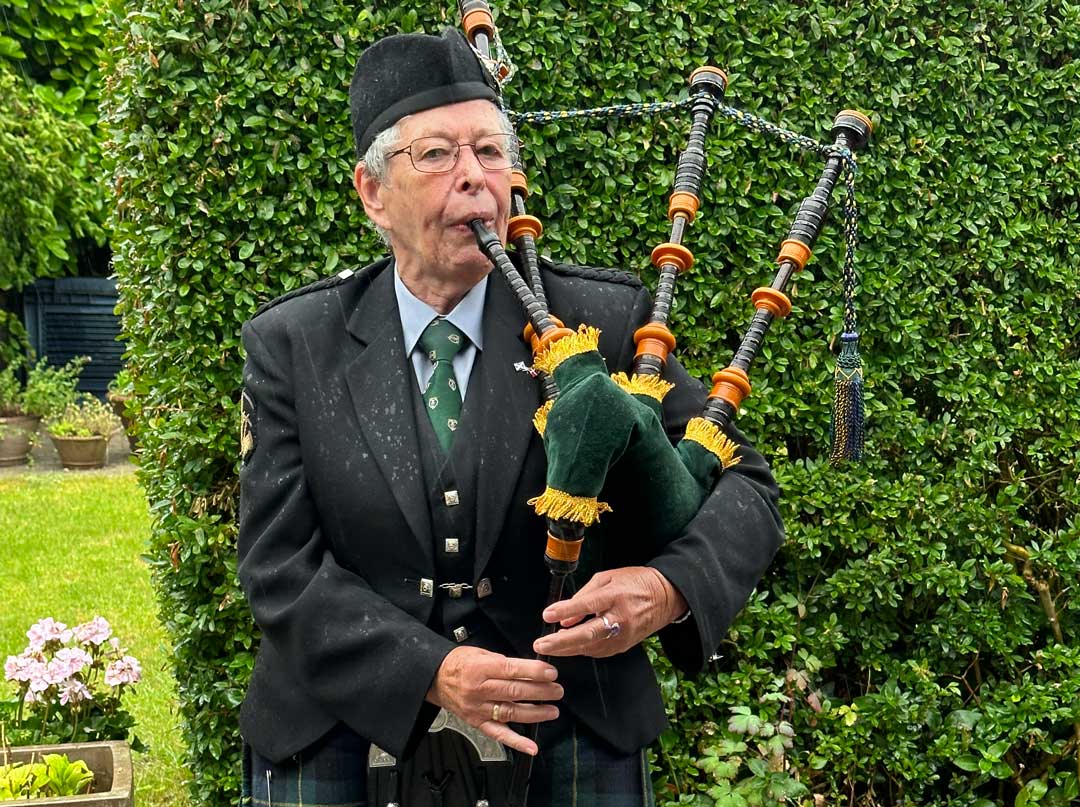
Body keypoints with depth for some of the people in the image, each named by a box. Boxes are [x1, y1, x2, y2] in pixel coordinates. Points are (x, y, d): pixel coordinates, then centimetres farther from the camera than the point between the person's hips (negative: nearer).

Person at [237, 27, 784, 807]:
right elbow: (281, 562, -6)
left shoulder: (603, 322, -4)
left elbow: (742, 485, -2)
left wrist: (673, 586, -23)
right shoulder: (290, 347, -2)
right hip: (348, 730, 1)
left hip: (569, 733, 0)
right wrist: (429, 672, -21)